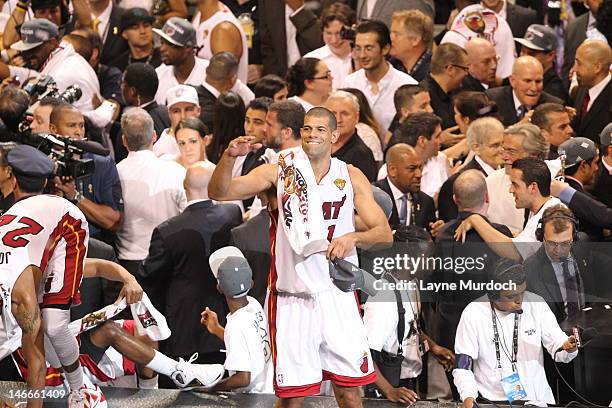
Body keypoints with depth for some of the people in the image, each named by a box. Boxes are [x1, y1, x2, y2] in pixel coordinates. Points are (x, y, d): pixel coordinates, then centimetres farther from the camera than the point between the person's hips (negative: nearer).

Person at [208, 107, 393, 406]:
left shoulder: (351, 177, 5)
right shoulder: (280, 171, 0)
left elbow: (384, 233, 2)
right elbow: (219, 192, -10)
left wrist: (353, 237, -19)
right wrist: (228, 157, -29)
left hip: (337, 298, 2)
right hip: (291, 300, -1)